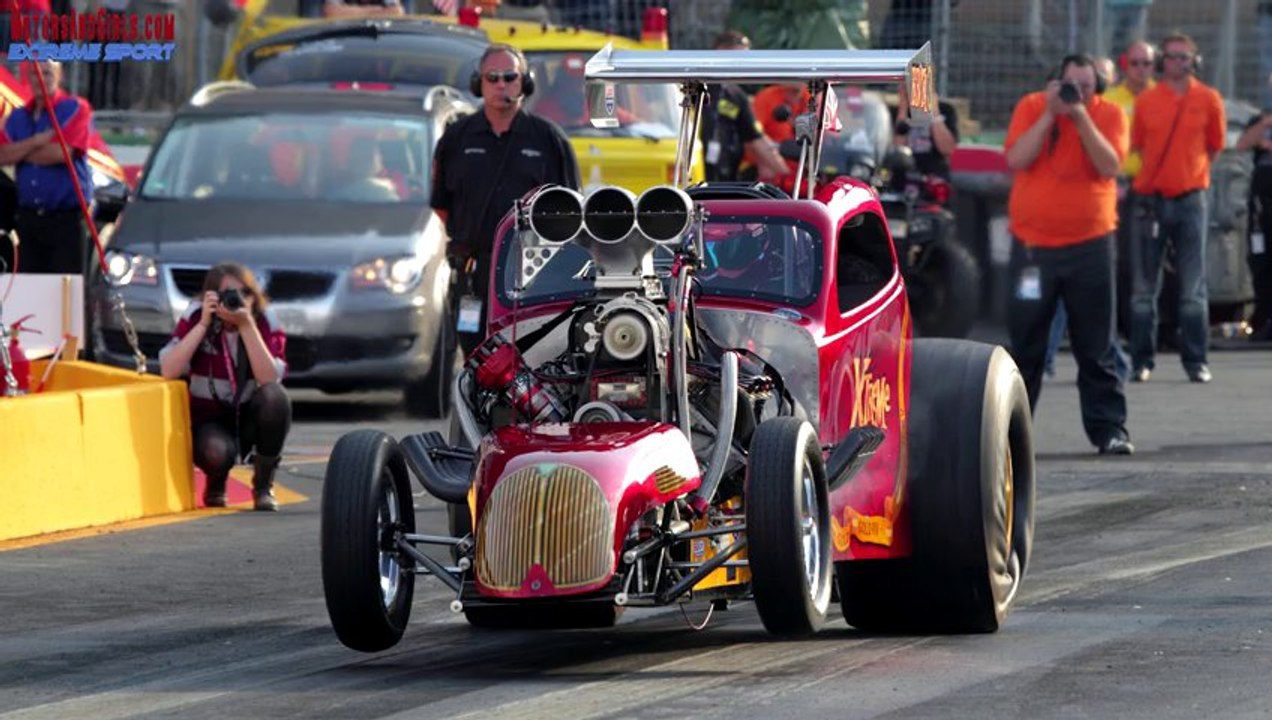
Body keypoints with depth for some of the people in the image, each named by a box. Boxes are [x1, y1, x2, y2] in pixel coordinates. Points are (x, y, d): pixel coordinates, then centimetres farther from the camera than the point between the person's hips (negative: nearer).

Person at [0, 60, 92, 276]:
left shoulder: (75, 109, -3)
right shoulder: (18, 117, 14)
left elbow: (61, 153, -15)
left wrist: (21, 153, -2)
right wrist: (36, 142, -13)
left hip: (66, 217, -6)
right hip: (29, 217, 6)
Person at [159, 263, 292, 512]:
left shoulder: (265, 323, -9)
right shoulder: (196, 318, -11)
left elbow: (269, 379, -25)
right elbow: (169, 371, -25)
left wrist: (247, 325, -29)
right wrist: (204, 324, -26)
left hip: (250, 418, 2)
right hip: (208, 421, -2)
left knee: (275, 396, -31)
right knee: (217, 451, -37)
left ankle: (264, 485, -11)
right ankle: (215, 485, 4)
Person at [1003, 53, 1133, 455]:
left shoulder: (1109, 114, 0)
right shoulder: (1032, 108, 0)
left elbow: (1109, 165, -15)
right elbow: (1017, 159, -12)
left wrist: (1082, 117, -19)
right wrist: (1051, 114, -16)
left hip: (1089, 244, 0)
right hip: (1032, 243, 1)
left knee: (1096, 346, -1)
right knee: (1025, 343, 6)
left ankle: (1109, 429, 1)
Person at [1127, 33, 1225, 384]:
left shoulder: (1208, 100, 2)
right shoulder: (1145, 101, 4)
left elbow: (1214, 148, 11)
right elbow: (1136, 149, 13)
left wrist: (1192, 176, 7)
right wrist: (1145, 178, 6)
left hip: (1190, 199, -1)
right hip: (1150, 199, 1)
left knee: (1193, 288, 0)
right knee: (1144, 286, 2)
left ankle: (1195, 359, 4)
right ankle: (1141, 361, 7)